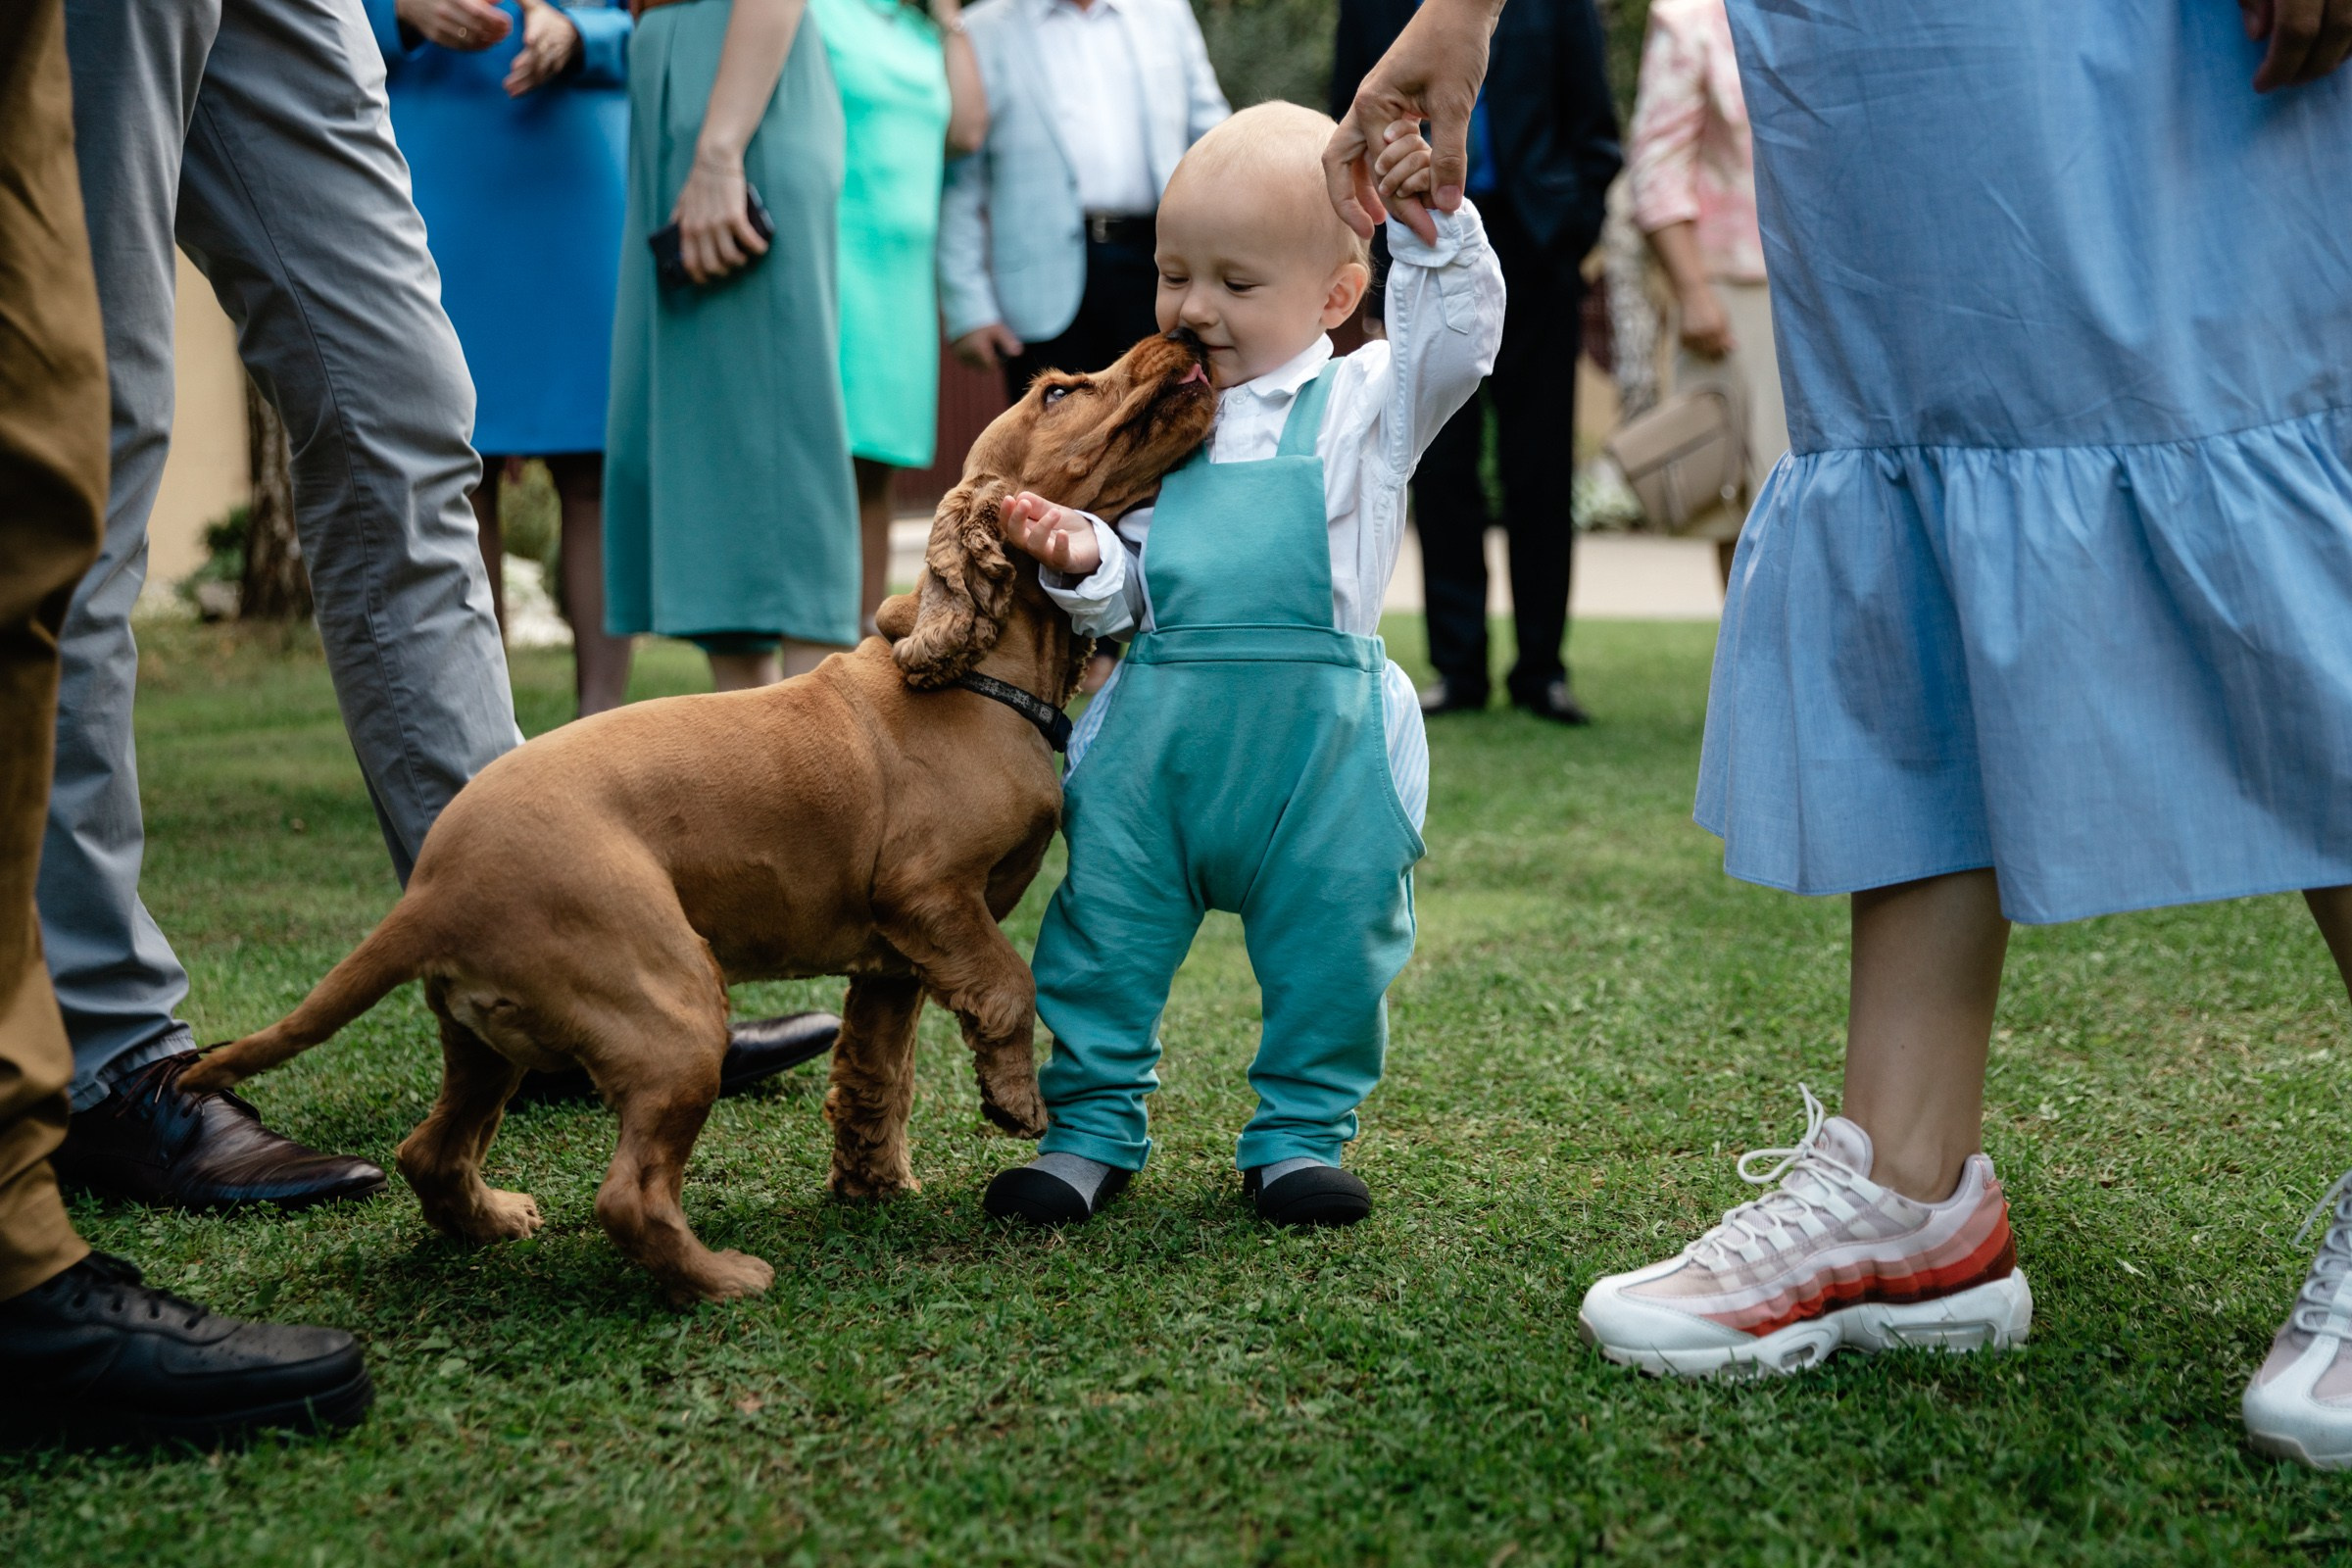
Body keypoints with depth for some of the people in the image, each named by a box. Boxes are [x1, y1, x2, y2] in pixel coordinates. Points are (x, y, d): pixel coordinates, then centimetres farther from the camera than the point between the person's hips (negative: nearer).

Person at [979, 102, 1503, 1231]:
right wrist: (1083, 556, -11)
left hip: (1318, 735, -3)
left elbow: (1457, 337, -13)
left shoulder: (1362, 405, 3)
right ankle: (1092, 1130, 20)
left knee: (1330, 945, 5)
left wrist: (1434, 226, -25)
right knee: (1103, 926, 6)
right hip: (1159, 722, 3)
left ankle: (1300, 1136, 23)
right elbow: (1129, 582, 10)